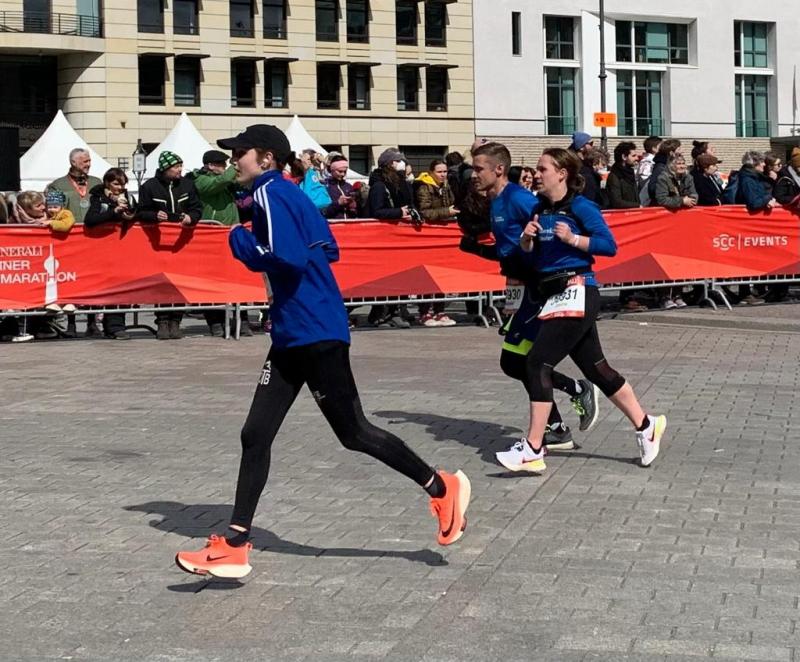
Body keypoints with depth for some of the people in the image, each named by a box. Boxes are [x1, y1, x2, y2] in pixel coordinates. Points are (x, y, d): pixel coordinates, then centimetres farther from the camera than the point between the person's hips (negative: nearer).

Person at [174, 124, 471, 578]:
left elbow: (287, 257, -25)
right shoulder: (288, 194, 15)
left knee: (354, 433, 0)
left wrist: (242, 242, -11)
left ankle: (442, 489, 16)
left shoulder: (271, 193, -13)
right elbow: (329, 249, 19)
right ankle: (236, 545, 7)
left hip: (316, 334, -10)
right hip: (292, 335, 10)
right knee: (256, 434, 6)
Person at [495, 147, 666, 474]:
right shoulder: (539, 208, 13)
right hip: (554, 295, 9)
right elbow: (529, 257, 16)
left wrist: (573, 239, -20)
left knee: (538, 362, -13)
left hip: (576, 293, -9)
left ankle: (532, 450, -11)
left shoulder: (580, 207, -8)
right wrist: (527, 239, -4)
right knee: (595, 368, 12)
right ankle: (646, 426, 25)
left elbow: (609, 245, -11)